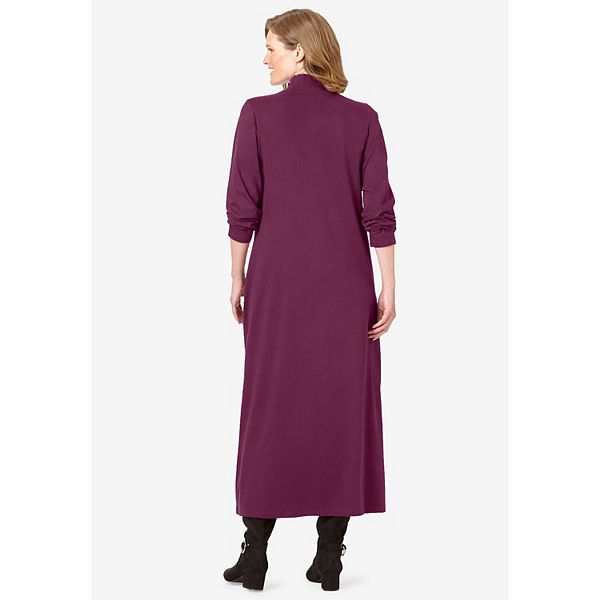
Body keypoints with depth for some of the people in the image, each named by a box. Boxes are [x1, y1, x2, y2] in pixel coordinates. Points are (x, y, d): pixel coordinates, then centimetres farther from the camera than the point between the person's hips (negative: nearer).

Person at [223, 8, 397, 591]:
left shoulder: (258, 113, -3)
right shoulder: (361, 118, 1)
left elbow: (242, 206, -4)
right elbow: (379, 210, -3)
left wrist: (237, 280, 6)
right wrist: (387, 288, 1)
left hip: (277, 279, -1)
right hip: (346, 281, 1)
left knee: (270, 407, 8)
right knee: (343, 407, 7)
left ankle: (255, 553, 12)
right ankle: (329, 555, 11)